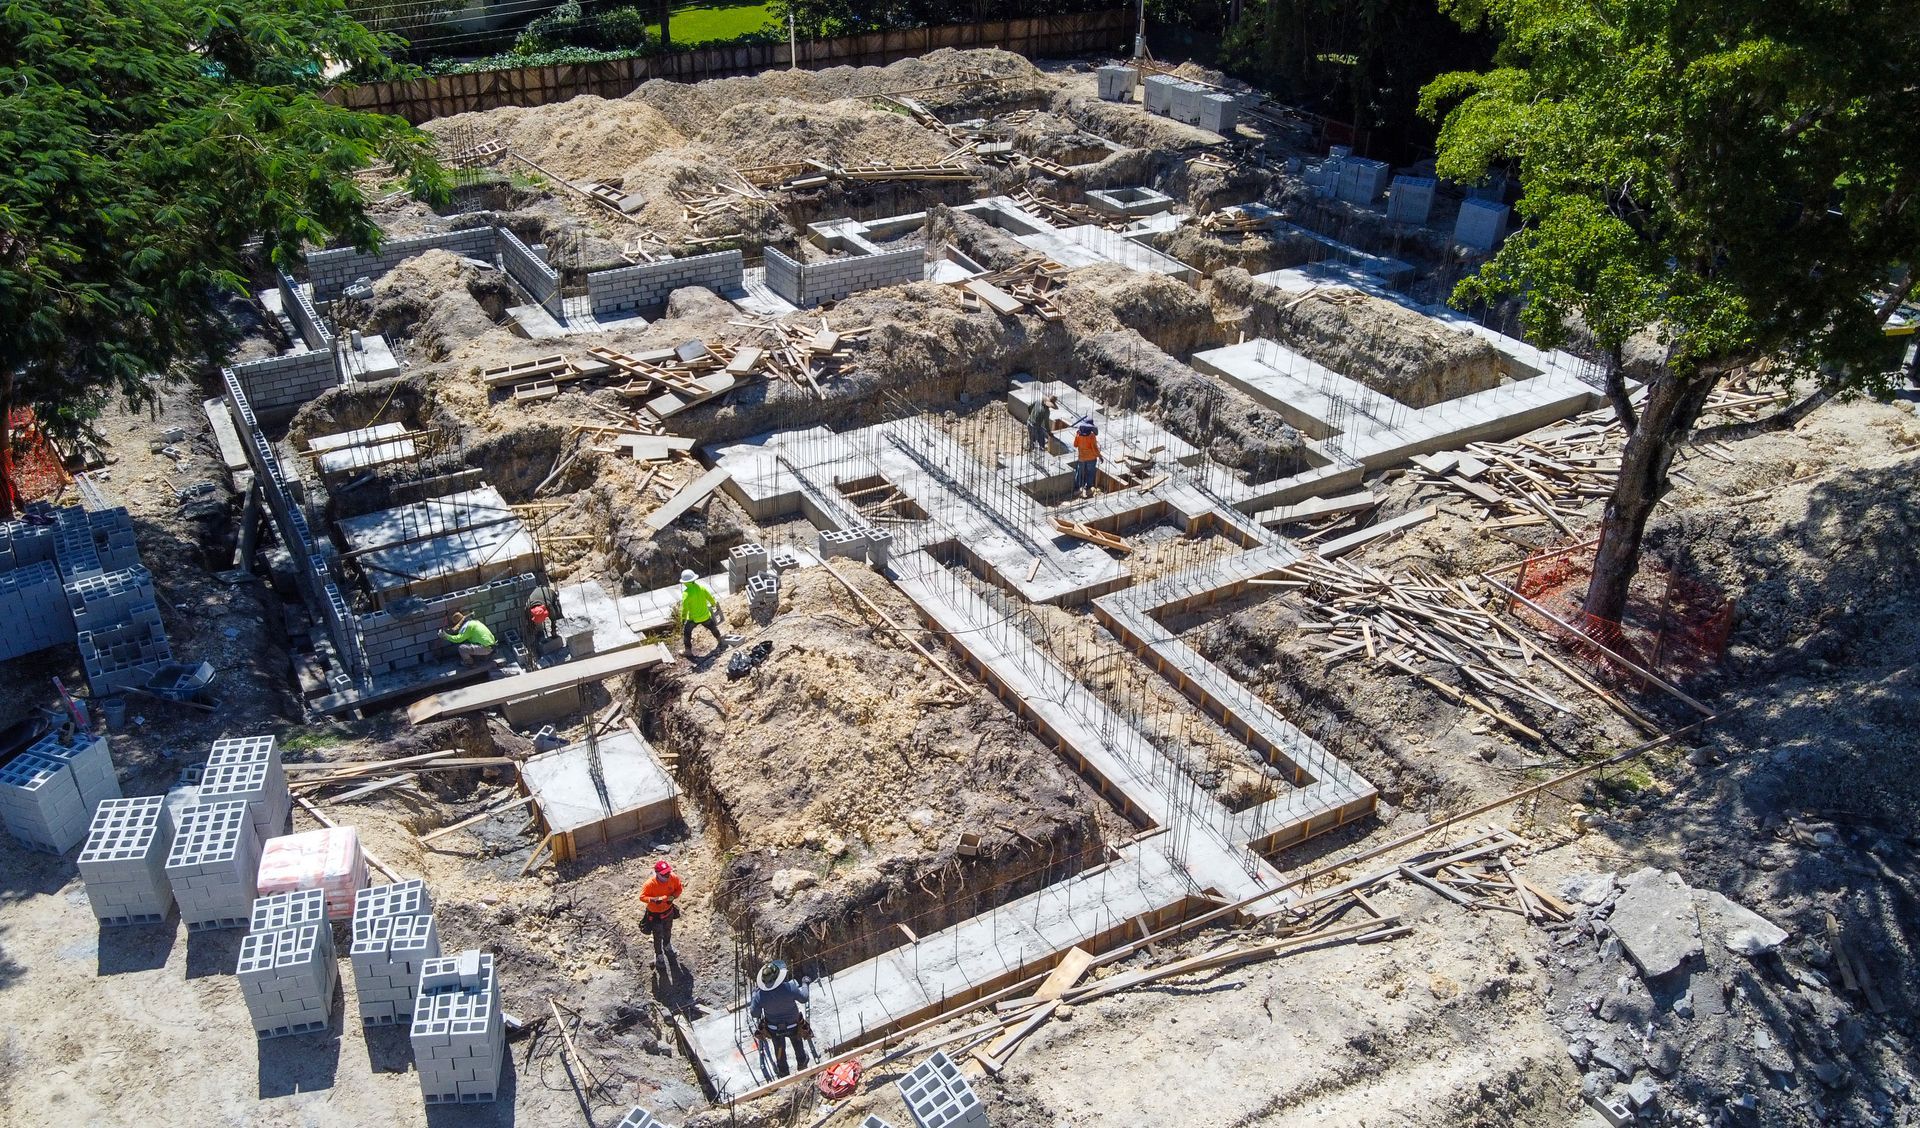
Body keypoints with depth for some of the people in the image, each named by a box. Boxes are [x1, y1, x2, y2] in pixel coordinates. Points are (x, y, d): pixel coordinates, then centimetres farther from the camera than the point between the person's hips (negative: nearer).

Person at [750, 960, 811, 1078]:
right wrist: (804, 984, 2)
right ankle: (802, 1063, 58)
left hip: (774, 1028, 1)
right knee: (798, 1043, 32)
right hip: (794, 1026, -1)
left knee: (779, 1048, 30)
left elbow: (754, 1013, -15)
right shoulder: (790, 987, -35)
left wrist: (754, 992, -5)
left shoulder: (760, 995, -31)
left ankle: (782, 1071, 54)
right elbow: (803, 998, -17)